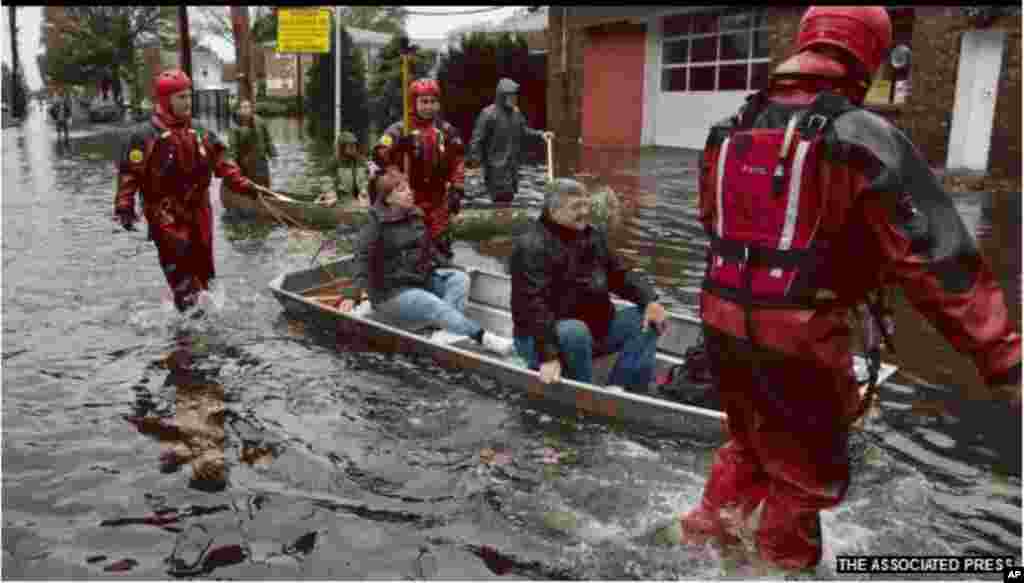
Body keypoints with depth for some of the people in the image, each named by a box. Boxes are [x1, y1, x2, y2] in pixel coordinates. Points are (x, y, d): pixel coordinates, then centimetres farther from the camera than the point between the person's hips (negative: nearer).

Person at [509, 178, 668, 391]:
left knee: (647, 319, 0)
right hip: (544, 336, -8)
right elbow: (534, 306, -27)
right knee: (574, 332, -38)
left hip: (596, 328, 8)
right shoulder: (532, 247, -19)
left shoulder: (593, 237, 8)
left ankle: (619, 389, -12)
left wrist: (650, 300, -8)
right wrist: (549, 356, -35)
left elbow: (620, 275, 11)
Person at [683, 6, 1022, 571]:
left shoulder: (730, 131, 5)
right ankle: (781, 558, 35)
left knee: (751, 435, 31)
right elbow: (936, 256, -17)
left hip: (723, 321, 6)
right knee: (808, 470, 18)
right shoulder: (862, 138, -14)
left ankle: (711, 520, 40)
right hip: (799, 334, -6)